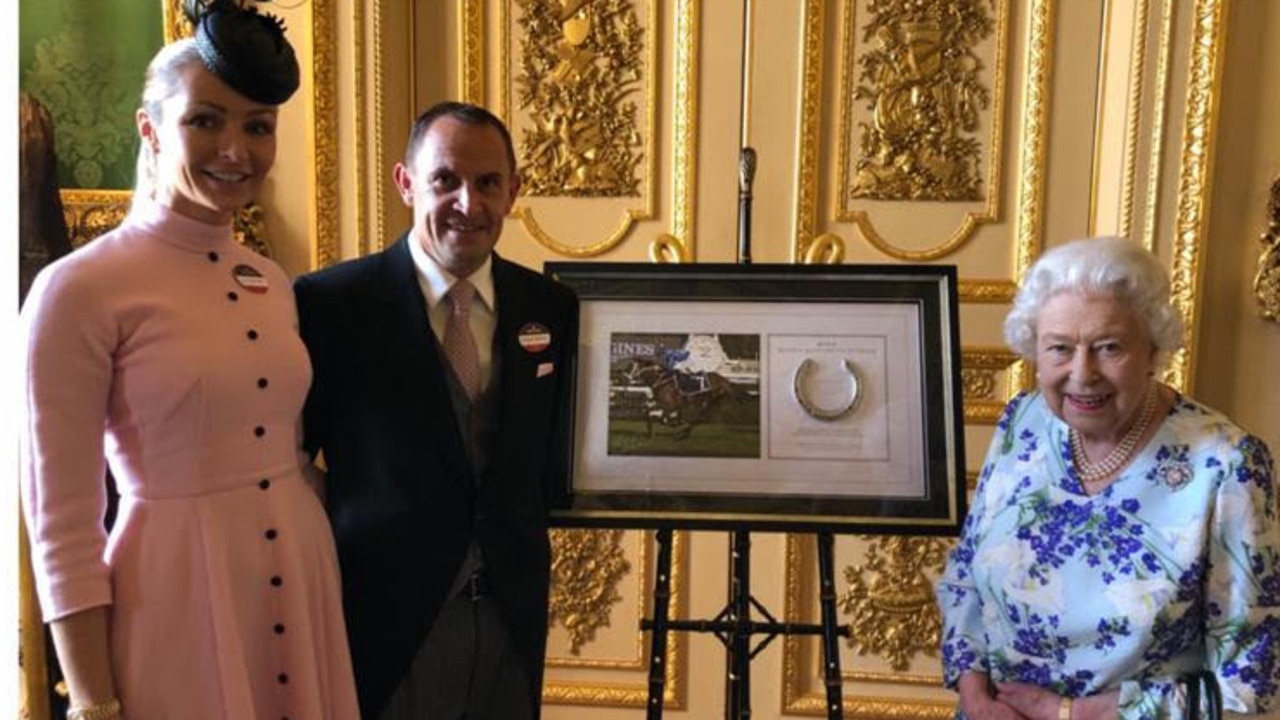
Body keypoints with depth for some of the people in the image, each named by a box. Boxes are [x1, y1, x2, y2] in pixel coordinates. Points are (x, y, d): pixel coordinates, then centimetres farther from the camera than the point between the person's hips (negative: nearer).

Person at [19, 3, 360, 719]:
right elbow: (63, 526, -11)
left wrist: (330, 581, 14)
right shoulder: (80, 289, -12)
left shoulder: (273, 282, 6)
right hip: (175, 598, -5)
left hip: (300, 584, 6)